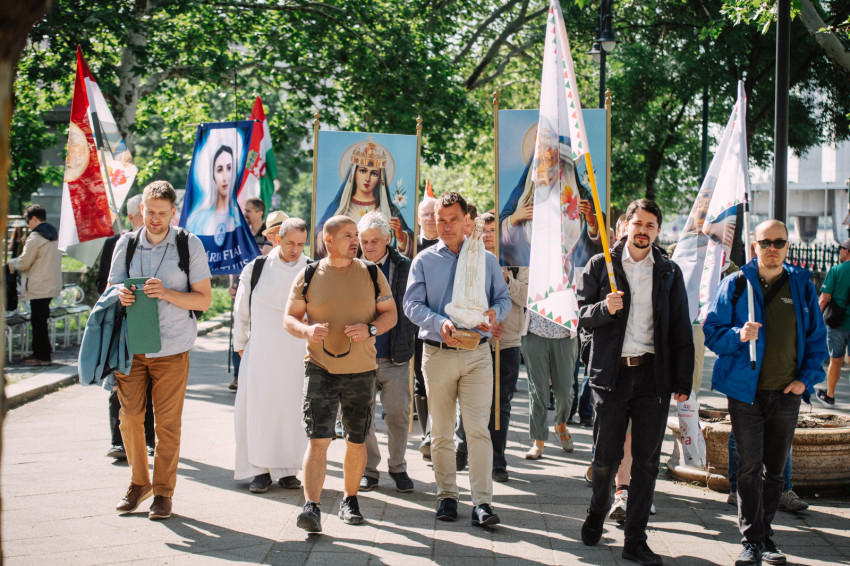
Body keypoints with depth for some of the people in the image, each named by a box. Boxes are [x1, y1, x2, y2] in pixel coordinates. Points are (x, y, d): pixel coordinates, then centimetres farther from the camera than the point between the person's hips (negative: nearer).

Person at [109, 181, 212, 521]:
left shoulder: (190, 245, -1)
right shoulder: (126, 244, 7)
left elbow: (203, 300, -3)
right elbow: (111, 289, 11)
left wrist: (166, 293, -19)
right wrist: (120, 296, -13)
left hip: (171, 348, -2)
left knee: (167, 422, 0)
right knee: (129, 416, 2)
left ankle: (163, 492, 12)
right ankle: (139, 483, 21)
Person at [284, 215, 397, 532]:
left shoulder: (371, 274, 6)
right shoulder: (308, 276, 3)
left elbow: (390, 313, 7)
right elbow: (290, 318, 4)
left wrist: (369, 329, -14)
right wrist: (307, 330, -18)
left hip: (361, 370, 2)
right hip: (320, 369, -2)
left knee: (356, 440, 11)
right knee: (318, 438, -12)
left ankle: (349, 500, 28)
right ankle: (311, 507, -14)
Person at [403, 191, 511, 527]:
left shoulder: (486, 260, 12)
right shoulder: (424, 261, 8)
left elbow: (504, 297, 12)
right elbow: (412, 305, -1)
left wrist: (494, 313, -12)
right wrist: (440, 324, -20)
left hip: (477, 355, 0)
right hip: (437, 354, 1)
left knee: (478, 429, -9)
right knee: (441, 432, 6)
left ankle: (482, 502, -9)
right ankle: (447, 496, 17)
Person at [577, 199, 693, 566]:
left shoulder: (669, 273, 9)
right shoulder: (600, 266, 5)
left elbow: (681, 330, 10)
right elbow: (583, 314, 3)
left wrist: (683, 380, 4)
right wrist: (606, 308, -19)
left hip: (654, 374, 1)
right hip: (612, 372, -1)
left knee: (647, 461, 2)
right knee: (605, 457, 4)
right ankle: (597, 514, 32)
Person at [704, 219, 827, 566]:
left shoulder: (802, 285, 5)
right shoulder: (736, 284, -1)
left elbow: (817, 337, 11)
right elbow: (711, 331, -1)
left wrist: (806, 378, 0)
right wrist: (739, 335, -20)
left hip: (786, 394, 3)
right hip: (746, 391, -2)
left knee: (775, 469, 10)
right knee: (750, 466, -7)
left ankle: (764, 537, 21)